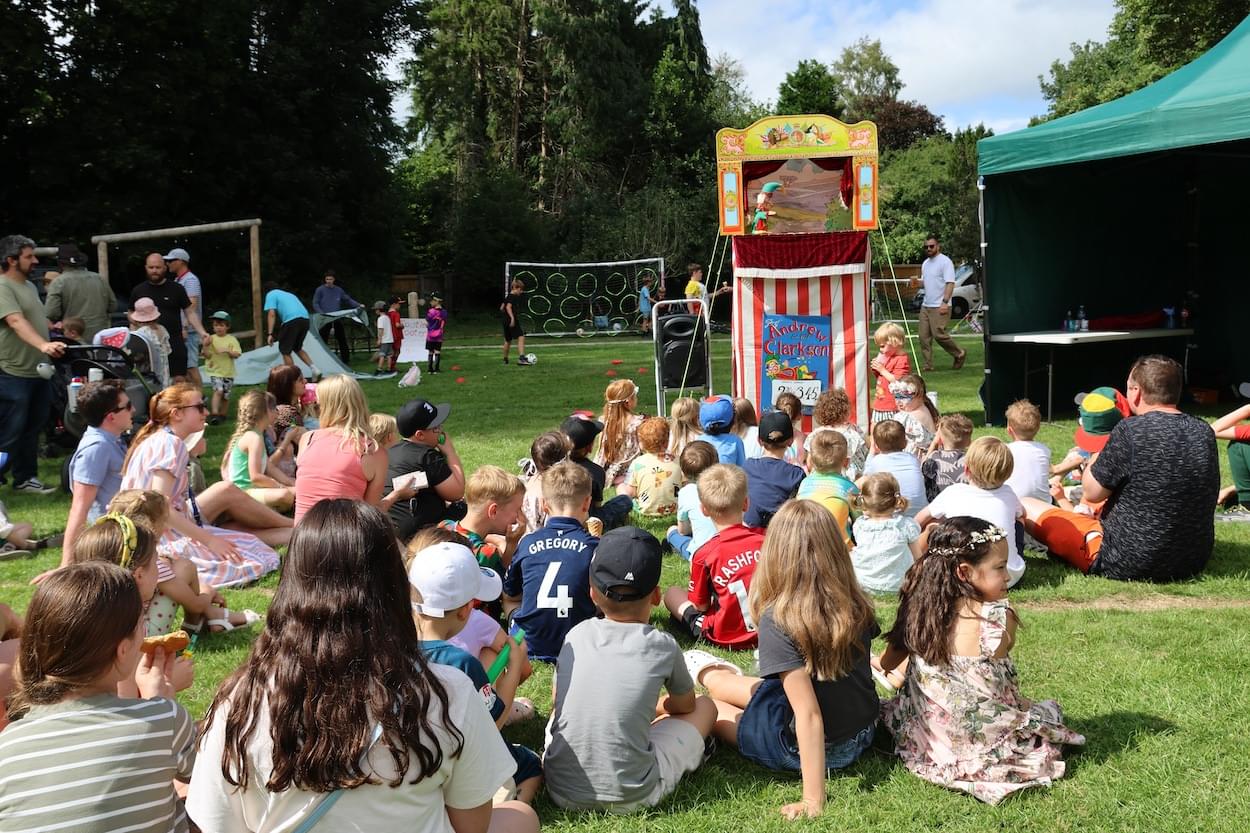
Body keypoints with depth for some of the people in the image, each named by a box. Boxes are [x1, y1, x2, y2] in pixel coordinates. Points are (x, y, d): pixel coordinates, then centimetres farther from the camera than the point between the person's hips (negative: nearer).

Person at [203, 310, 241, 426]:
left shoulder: (232, 339, 0)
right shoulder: (211, 339, 0)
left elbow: (237, 354, -5)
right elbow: (207, 355, -3)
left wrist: (227, 351, -21)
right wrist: (206, 346, -19)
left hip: (228, 372, 2)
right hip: (215, 371, -2)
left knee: (226, 395, 9)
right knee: (218, 390, -22)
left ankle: (223, 414, 25)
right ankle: (214, 413, -23)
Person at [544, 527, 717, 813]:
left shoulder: (576, 636, 0)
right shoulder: (661, 646, -7)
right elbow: (684, 706, 12)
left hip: (561, 791, 3)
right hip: (630, 797, -3)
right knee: (705, 706, 16)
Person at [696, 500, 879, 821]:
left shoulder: (778, 620, -27)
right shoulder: (855, 605, -11)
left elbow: (809, 715, -28)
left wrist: (813, 801, -24)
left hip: (806, 748, -5)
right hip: (863, 734, 5)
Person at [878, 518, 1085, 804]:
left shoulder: (919, 610, -9)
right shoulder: (1001, 617, -22)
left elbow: (887, 664, 7)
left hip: (927, 740, 3)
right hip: (986, 746, -2)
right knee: (1050, 709, 25)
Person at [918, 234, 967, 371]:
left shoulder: (945, 261, -8)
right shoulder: (925, 263, 18)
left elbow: (950, 283, -15)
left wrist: (945, 302, -24)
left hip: (939, 307, -8)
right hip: (925, 305, 8)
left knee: (939, 334, -12)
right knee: (924, 336, 2)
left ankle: (960, 354, 9)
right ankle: (928, 365, 6)